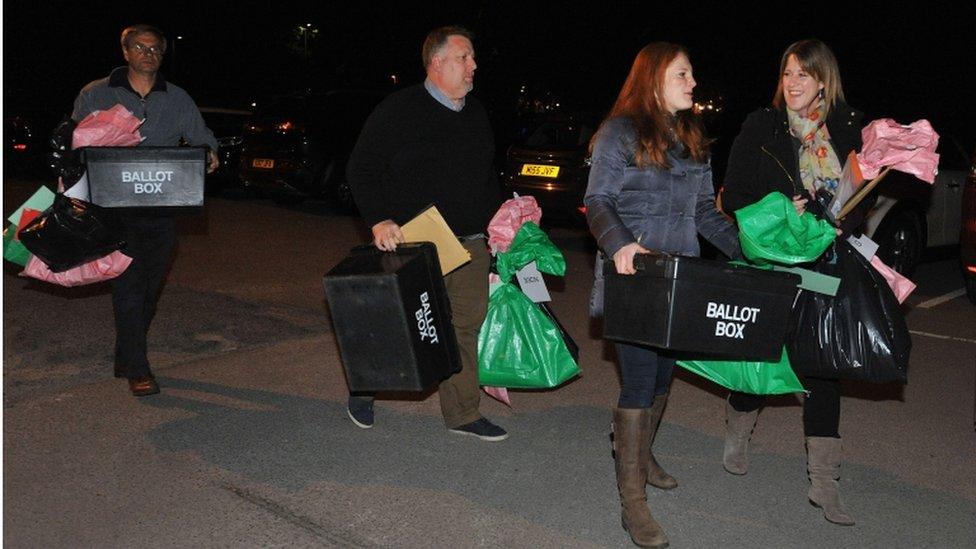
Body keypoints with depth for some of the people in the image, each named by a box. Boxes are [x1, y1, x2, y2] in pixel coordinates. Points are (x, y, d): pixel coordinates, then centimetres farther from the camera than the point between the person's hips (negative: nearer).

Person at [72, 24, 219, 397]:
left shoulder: (178, 100, 13)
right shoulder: (95, 96, 7)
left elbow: (203, 139, 18)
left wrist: (209, 154, -5)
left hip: (162, 209, 3)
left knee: (150, 287, 9)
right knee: (128, 285, -10)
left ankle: (125, 358, 25)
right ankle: (137, 370, -7)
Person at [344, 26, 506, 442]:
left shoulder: (476, 114, 14)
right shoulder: (400, 110, -7)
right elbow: (361, 169, -6)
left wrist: (495, 226, 15)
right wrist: (379, 221, -17)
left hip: (468, 244, 6)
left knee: (469, 325, 7)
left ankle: (462, 413, 19)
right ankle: (363, 390, 29)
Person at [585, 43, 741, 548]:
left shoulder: (692, 140, 15)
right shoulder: (621, 133, -6)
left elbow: (704, 210, 18)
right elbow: (597, 202, -11)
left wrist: (744, 251, 7)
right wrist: (619, 245, -29)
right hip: (635, 277, -7)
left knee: (664, 373, 14)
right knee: (640, 379, -8)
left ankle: (640, 456, 37)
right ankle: (632, 500, -1)